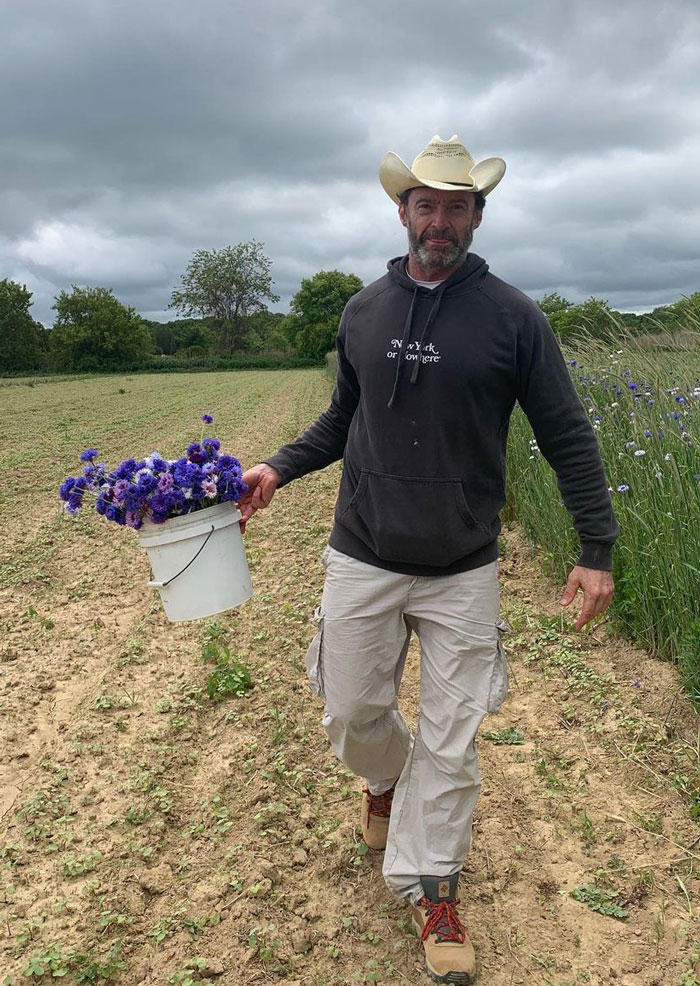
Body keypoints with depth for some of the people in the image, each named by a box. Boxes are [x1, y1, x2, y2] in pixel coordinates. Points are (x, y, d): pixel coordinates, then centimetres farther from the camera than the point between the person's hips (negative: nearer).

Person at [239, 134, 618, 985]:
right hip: (362, 559, 3)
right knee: (351, 713, 13)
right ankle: (387, 779, 49)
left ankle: (430, 889, 27)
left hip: (463, 570, -2)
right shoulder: (363, 311, 4)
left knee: (451, 740, 6)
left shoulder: (511, 316, -5)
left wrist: (597, 549, -5)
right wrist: (277, 469, 2)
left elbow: (567, 436, -2)